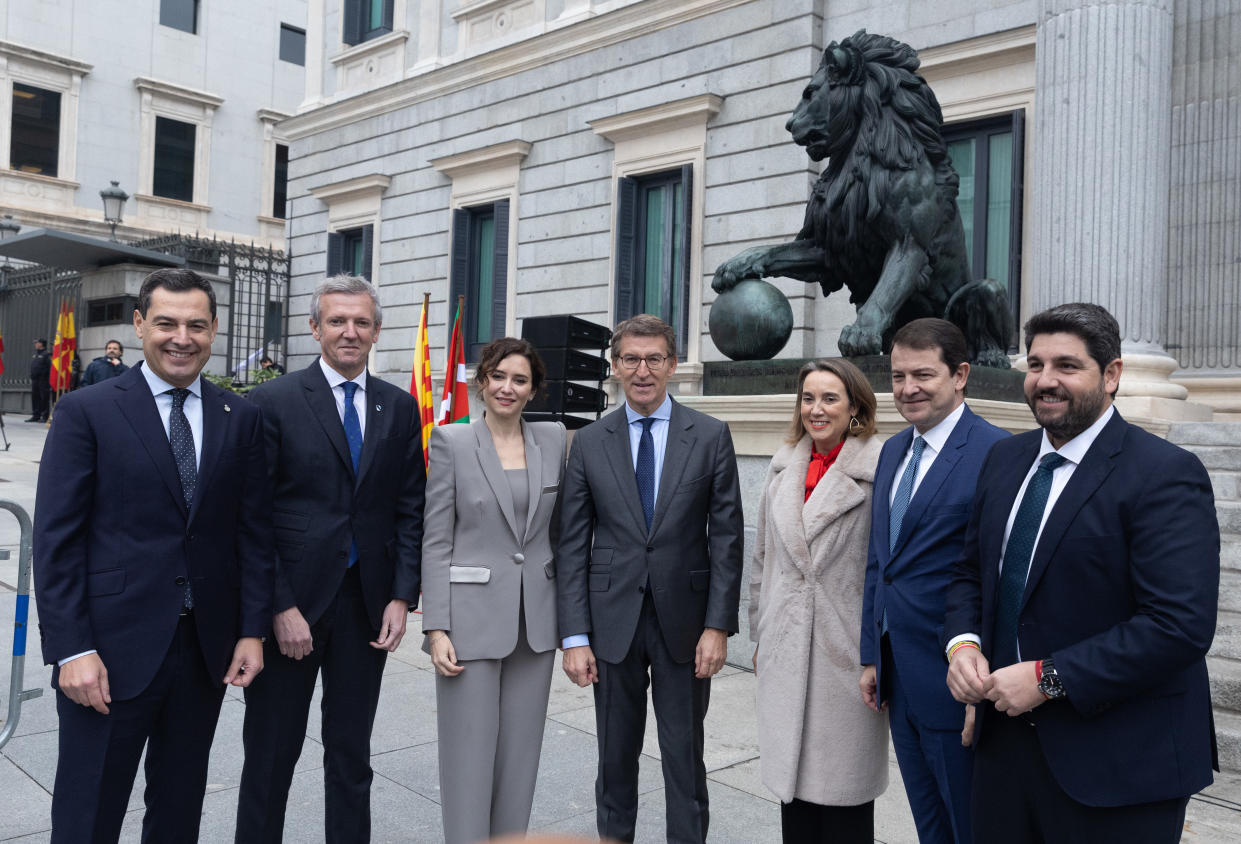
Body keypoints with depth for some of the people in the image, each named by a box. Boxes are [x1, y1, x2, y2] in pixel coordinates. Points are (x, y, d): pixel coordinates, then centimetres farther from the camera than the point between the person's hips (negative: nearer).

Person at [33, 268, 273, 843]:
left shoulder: (241, 419, 5)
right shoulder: (86, 412, -4)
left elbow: (253, 531, 7)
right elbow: (56, 541, -7)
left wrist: (252, 630, 1)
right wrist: (72, 650, -12)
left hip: (207, 650, 3)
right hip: (112, 650, -3)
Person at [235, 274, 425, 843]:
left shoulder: (400, 408, 6)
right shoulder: (273, 401, -5)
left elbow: (410, 510, 6)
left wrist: (402, 597, -2)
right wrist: (281, 607, -12)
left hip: (367, 604, 3)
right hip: (290, 603, -3)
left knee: (351, 752, 15)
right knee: (270, 752, 11)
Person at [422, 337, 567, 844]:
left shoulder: (554, 439, 5)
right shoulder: (451, 442, -4)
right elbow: (435, 542, -5)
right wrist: (436, 629, -11)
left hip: (536, 620, 3)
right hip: (472, 617, -3)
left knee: (520, 753, 12)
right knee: (469, 754, 2)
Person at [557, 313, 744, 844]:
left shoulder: (711, 436, -1)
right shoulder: (588, 443, 2)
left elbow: (726, 537, -2)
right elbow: (572, 546, 1)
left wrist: (718, 626, -8)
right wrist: (575, 637, -5)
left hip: (684, 622, -1)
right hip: (613, 623, 1)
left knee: (684, 758, 8)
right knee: (615, 759, 13)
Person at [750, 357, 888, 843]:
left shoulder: (879, 470, -9)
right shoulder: (784, 469, 10)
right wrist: (760, 636, 16)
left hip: (846, 652, -5)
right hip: (787, 653, 5)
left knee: (844, 793, 5)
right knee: (793, 778, 12)